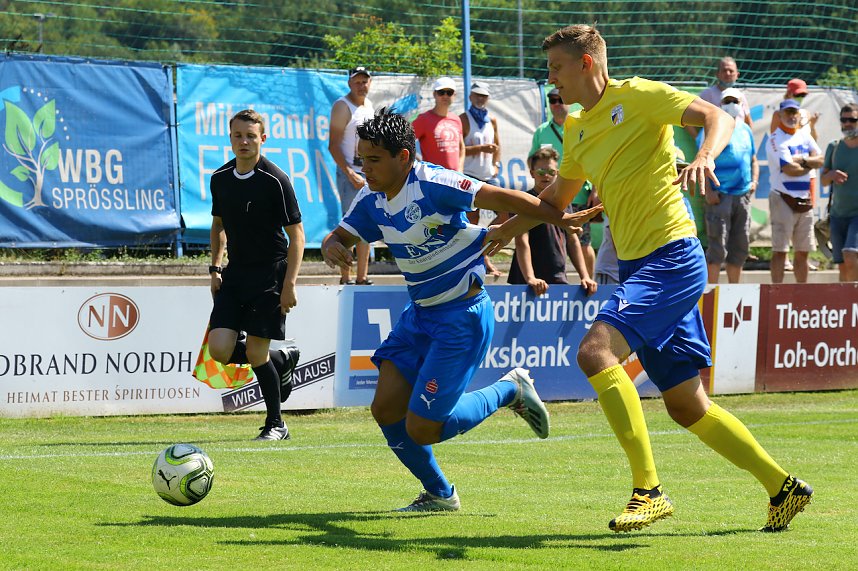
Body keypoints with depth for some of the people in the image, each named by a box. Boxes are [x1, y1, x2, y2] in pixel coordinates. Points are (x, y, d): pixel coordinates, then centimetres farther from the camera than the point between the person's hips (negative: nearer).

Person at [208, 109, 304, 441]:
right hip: (235, 274, 6)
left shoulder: (275, 180, -12)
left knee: (255, 352, -7)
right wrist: (215, 267, 10)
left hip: (270, 275, -6)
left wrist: (289, 284, -16)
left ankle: (275, 425, 12)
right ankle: (282, 360, 21)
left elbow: (296, 233, -10)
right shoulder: (220, 178, 6)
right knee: (220, 349, -8)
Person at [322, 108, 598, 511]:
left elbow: (502, 198, -21)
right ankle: (439, 494, 21)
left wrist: (560, 219, -25)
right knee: (386, 408, -1)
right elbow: (339, 236, 12)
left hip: (462, 315, -8)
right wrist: (333, 247, -13)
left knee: (421, 428, -11)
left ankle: (510, 390, 13)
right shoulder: (371, 199, 2)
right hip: (419, 312, 8)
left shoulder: (432, 184, -21)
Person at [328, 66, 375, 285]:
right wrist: (350, 174, -21)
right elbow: (333, 145, -14)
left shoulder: (368, 105, 15)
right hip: (350, 174, -8)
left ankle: (362, 278, 11)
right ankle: (345, 279, -10)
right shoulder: (343, 106, -9)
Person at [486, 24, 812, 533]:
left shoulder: (637, 96, -6)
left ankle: (649, 490, -25)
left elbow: (719, 118, -15)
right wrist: (509, 227, 32)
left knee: (597, 350, -26)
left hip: (671, 256, -9)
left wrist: (705, 157, -33)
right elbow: (559, 195, 35)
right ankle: (783, 487, 20)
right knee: (686, 405, 9)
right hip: (638, 263, 9)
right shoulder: (577, 128, 18)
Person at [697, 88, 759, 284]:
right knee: (718, 246, -10)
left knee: (740, 247, 9)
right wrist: (708, 191, -16)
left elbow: (753, 160, 25)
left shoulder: (745, 130, 16)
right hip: (719, 196, -7)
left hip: (743, 196, 7)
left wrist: (754, 181, 7)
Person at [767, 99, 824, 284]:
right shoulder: (775, 140, -8)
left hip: (805, 201, 7)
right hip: (783, 200, -7)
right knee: (780, 250, -10)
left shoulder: (804, 135, 14)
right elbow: (790, 170, -17)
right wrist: (811, 164, -2)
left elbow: (820, 159, 5)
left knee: (803, 251, 10)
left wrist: (802, 161, -12)